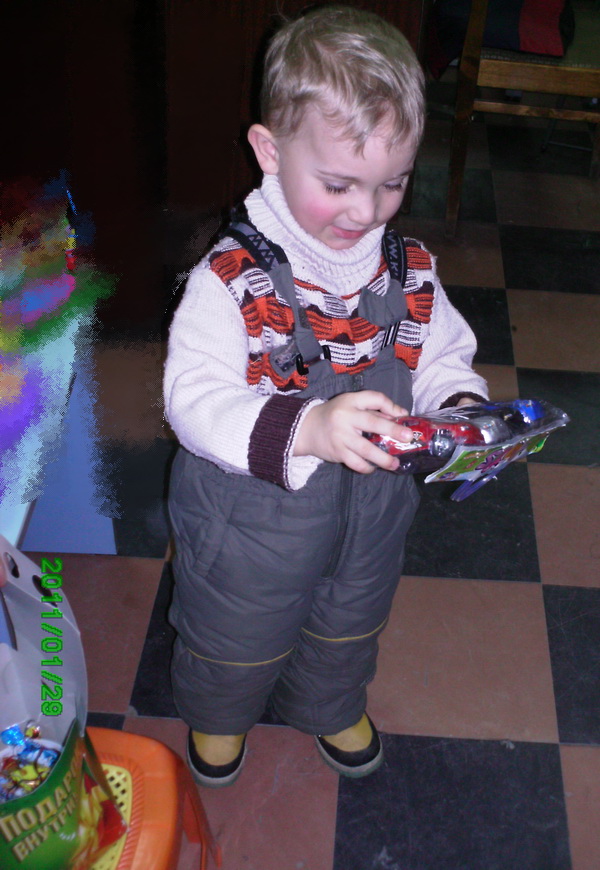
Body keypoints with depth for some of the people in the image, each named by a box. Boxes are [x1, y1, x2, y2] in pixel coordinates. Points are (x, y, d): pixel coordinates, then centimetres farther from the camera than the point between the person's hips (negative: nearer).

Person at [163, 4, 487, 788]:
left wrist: (462, 408, -24)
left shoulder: (410, 271, -11)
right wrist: (308, 430, -48)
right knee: (236, 633, 24)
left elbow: (443, 359, 0)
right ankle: (218, 715, 58)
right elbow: (194, 400, -32)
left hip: (371, 514, 4)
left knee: (350, 624, 30)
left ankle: (331, 707, 64)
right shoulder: (231, 279, -27)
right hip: (251, 520, -4)